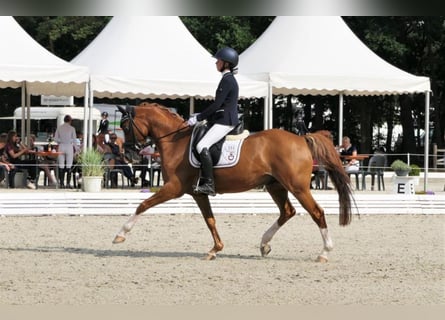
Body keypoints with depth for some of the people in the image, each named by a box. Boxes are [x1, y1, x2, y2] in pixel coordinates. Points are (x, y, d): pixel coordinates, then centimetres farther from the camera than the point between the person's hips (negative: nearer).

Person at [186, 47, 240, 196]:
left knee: (202, 146, -23)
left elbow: (216, 105, -18)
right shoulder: (229, 79, 18)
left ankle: (209, 185, -26)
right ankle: (203, 180, 16)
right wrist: (202, 116, 17)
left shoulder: (227, 80, -14)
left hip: (225, 122, -11)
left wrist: (198, 118, -14)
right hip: (223, 120, 11)